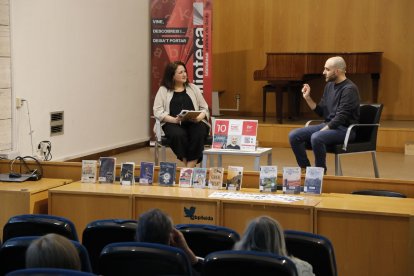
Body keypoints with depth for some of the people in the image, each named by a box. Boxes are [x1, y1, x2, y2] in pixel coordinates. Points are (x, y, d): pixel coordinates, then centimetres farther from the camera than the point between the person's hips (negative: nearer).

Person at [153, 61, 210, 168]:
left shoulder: (193, 88, 18)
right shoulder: (163, 90, 11)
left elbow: (204, 108, 16)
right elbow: (158, 111, 0)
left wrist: (199, 118, -8)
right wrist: (174, 119, -17)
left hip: (194, 122, 2)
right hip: (172, 123, -2)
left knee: (198, 134, -34)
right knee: (179, 135, -37)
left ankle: (190, 168, -33)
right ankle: (186, 165, -24)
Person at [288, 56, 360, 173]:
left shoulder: (349, 89, -15)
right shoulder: (329, 86, 11)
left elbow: (341, 117, -21)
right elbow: (321, 112, 15)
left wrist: (322, 131, -22)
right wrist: (307, 98, 3)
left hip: (345, 129, -8)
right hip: (328, 125, 8)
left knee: (316, 138, -36)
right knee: (294, 135, -8)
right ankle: (305, 169, 1)